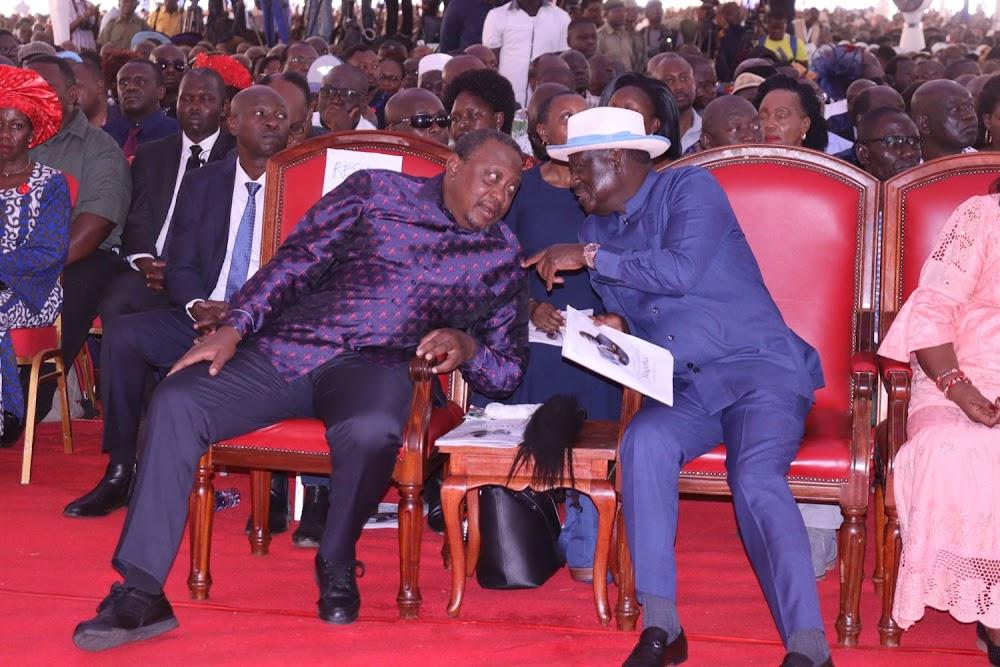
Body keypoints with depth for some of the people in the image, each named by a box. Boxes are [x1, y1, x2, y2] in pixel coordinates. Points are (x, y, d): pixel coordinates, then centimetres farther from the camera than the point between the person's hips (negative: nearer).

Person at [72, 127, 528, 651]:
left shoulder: (502, 260, 12)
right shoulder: (377, 190, 9)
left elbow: (508, 369, 14)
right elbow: (296, 260, 5)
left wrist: (466, 347, -9)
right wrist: (233, 327, -7)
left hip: (372, 366, -1)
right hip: (284, 348, 1)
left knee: (371, 430, -38)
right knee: (176, 401, -22)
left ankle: (337, 565, -7)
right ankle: (141, 595, -19)